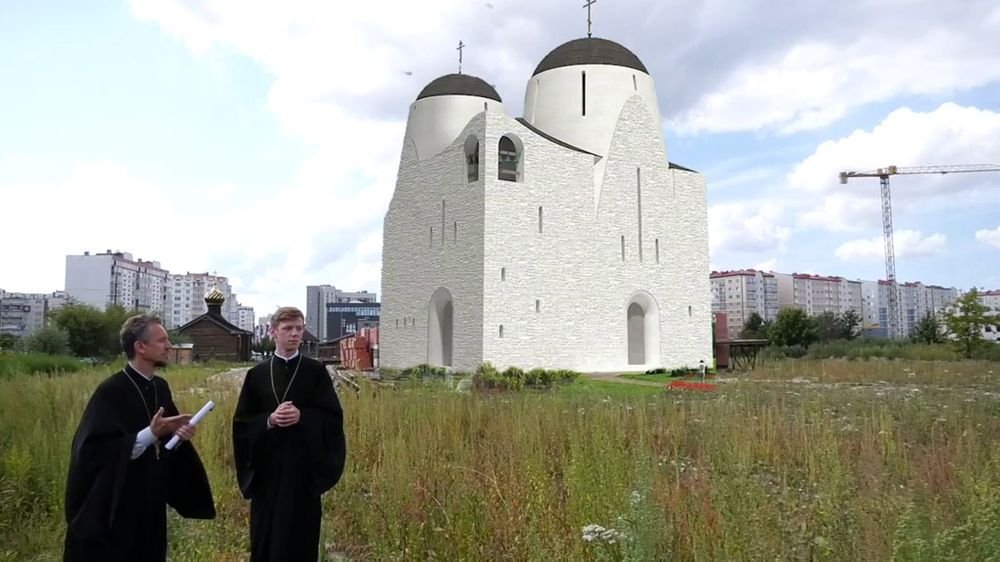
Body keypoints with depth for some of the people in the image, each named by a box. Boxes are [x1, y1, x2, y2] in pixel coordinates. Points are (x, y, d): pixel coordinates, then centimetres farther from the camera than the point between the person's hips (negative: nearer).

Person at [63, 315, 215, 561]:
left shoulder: (160, 387, 4)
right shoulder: (110, 391, -18)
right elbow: (95, 450, -22)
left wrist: (180, 434, -9)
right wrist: (151, 434, -28)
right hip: (112, 508, -7)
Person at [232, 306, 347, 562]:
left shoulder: (316, 371, 0)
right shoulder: (257, 374, 4)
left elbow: (334, 417, -3)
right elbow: (241, 423, 3)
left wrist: (302, 416, -18)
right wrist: (269, 420, -15)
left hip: (304, 467, -1)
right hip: (267, 467, 2)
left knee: (301, 536, 3)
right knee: (265, 537, 8)